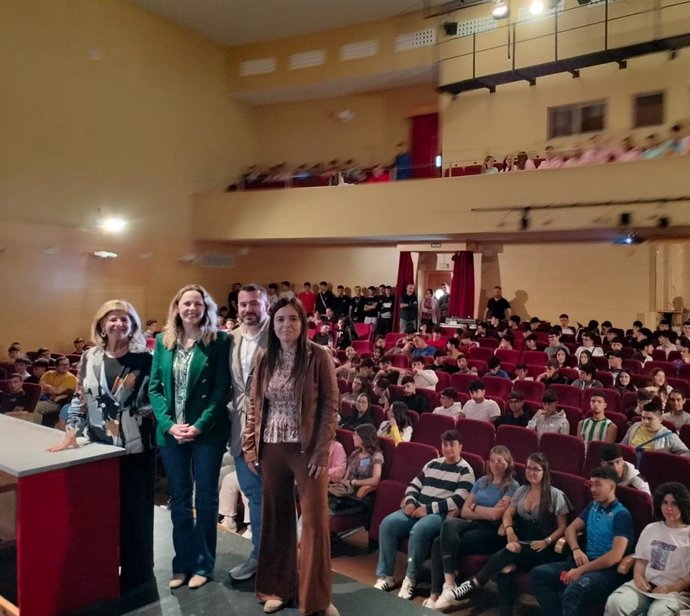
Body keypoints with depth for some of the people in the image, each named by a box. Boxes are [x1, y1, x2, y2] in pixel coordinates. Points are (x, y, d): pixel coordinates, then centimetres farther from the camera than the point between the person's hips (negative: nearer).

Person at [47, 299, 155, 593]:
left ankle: (136, 572, 21)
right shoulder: (90, 358, 4)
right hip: (100, 447, 2)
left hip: (137, 447, -2)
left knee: (135, 510, 6)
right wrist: (70, 433, -1)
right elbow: (80, 399, 7)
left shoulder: (145, 359, -3)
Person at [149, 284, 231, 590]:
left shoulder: (218, 341, -5)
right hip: (171, 432, 3)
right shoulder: (163, 341, 5)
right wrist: (169, 424, -9)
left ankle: (203, 564, 22)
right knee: (179, 499, 12)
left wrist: (199, 426, -16)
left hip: (207, 431, -3)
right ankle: (183, 563, 25)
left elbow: (222, 389, -8)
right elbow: (154, 387, 4)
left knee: (205, 498, 8)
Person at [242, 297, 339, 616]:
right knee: (276, 517, 13)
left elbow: (330, 405, -8)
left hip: (307, 448, -3)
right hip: (272, 449, 4)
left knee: (315, 520, 2)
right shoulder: (264, 358, 5)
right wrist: (249, 446, 5)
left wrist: (321, 450, -12)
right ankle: (278, 587, 30)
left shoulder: (318, 356, -7)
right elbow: (254, 405, 10)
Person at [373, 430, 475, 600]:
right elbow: (414, 485, 19)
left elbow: (458, 501, -14)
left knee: (419, 530, -36)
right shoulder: (432, 464, 17)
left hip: (442, 514, -6)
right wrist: (410, 502, -3)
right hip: (419, 509, 6)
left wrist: (428, 508, -17)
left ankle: (410, 579, -18)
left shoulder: (465, 471, -2)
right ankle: (386, 576, -11)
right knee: (388, 523, -17)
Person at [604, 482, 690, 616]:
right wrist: (638, 577, -4)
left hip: (677, 591, -4)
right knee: (614, 603, -26)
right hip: (646, 585, 4)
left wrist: (670, 588, -15)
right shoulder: (650, 529, 18)